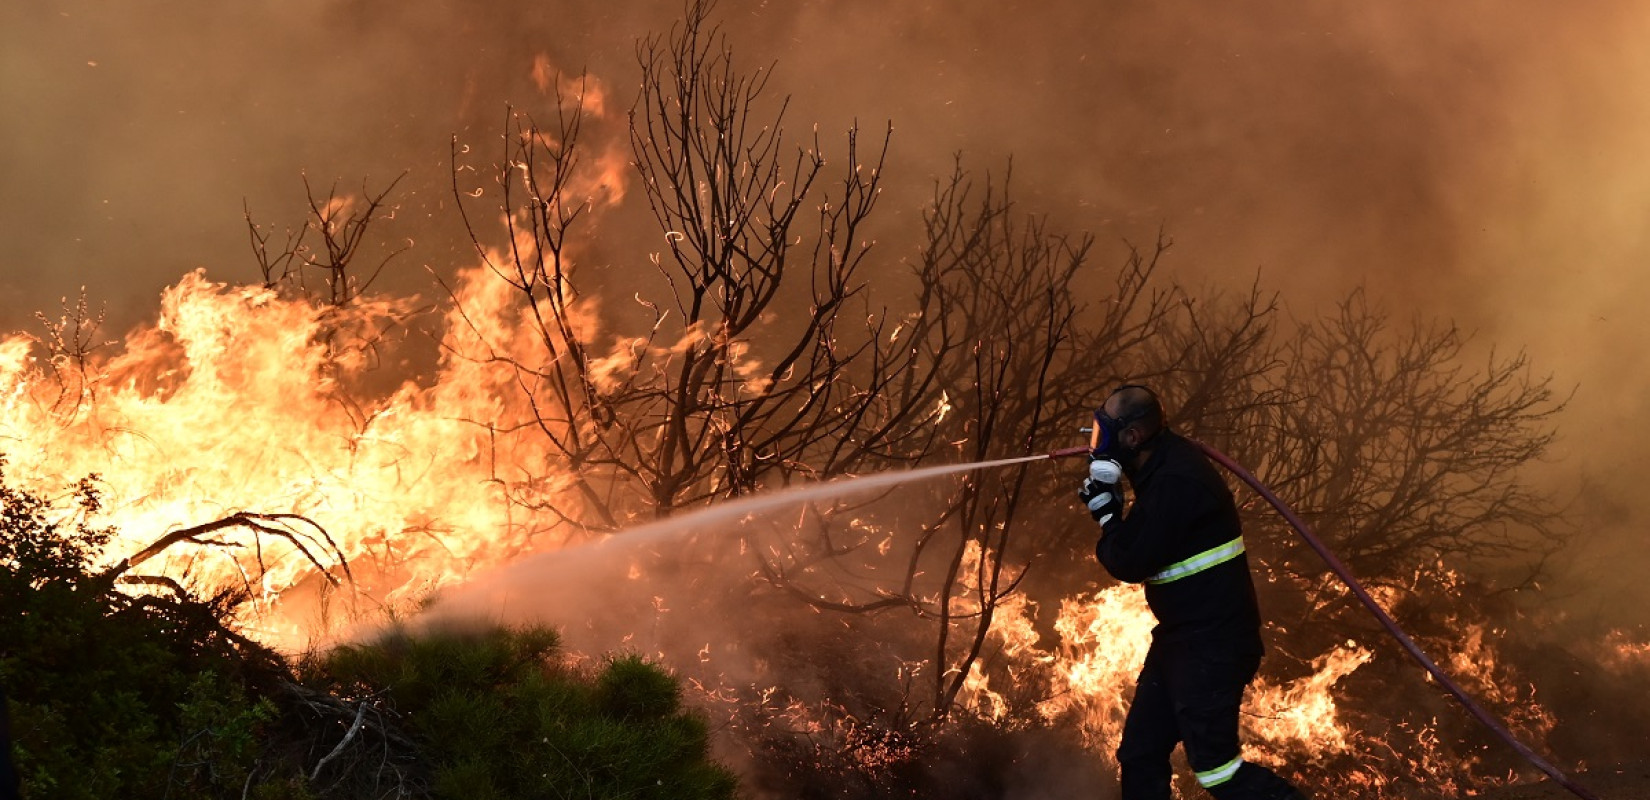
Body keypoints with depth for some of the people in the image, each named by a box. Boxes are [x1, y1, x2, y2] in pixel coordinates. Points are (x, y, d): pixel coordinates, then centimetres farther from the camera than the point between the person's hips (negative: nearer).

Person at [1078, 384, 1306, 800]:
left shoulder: (1175, 483, -24)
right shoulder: (1165, 463, 7)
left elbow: (1130, 563, -21)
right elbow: (1140, 546, 16)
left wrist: (1107, 510, -4)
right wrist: (1107, 504, 0)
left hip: (1212, 645, -10)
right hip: (1183, 637, 10)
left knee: (1214, 766, -9)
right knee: (1140, 753, 14)